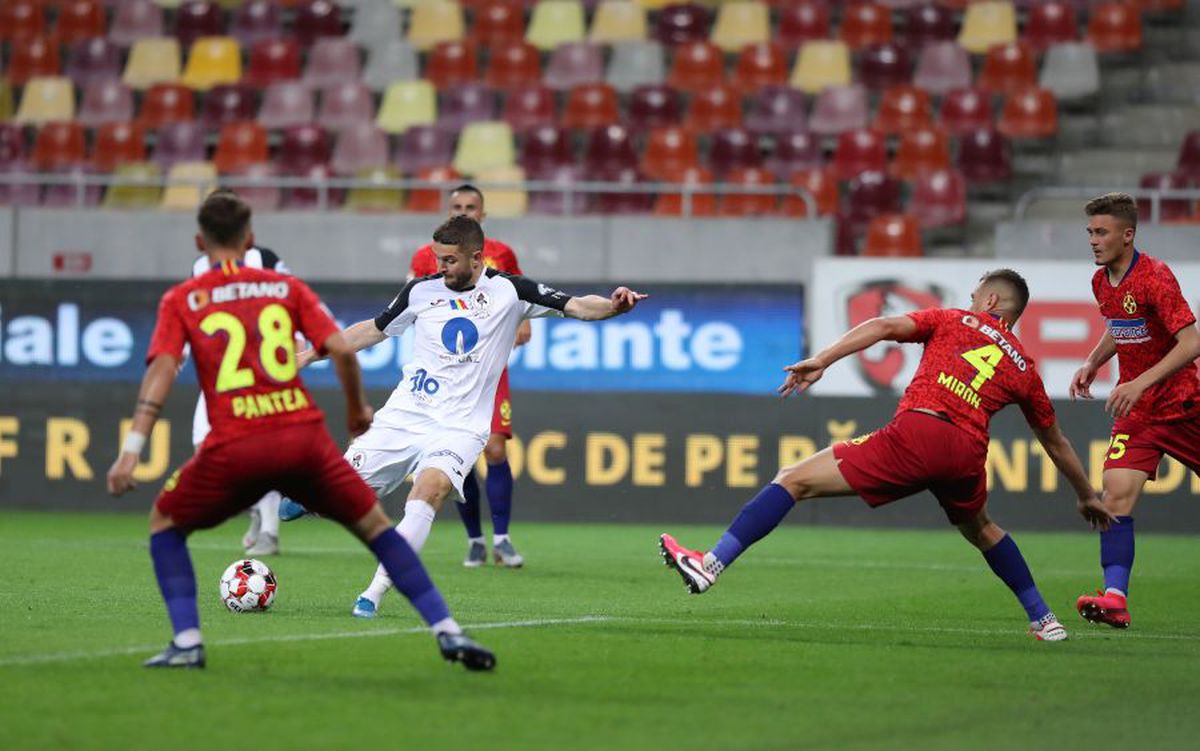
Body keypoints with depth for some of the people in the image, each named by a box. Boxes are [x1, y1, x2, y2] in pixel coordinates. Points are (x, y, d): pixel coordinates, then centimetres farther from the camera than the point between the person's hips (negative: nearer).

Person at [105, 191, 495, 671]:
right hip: (303, 437, 1)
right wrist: (357, 410, 21)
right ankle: (447, 632, 7)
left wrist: (131, 450, -11)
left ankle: (187, 642, 8)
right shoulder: (287, 288, 14)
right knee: (375, 525, 16)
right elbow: (342, 350, 4)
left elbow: (162, 369, -4)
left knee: (165, 522, 23)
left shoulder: (181, 300, 10)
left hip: (233, 448, -1)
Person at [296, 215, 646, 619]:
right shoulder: (421, 291, 6)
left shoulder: (509, 291, -1)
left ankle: (374, 594, -28)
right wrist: (309, 355, 18)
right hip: (404, 415, 3)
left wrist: (613, 305, -29)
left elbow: (576, 306, -7)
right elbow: (372, 330, 19)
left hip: (458, 426, -3)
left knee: (429, 489, -29)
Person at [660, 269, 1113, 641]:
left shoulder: (953, 320, 22)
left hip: (916, 431, -4)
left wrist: (821, 361, -2)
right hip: (968, 453, 4)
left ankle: (712, 564, -13)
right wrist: (1087, 496, 50)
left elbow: (885, 327, 5)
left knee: (795, 481, -2)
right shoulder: (1024, 367, 28)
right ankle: (1043, 619, 36)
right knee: (981, 530, 37)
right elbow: (1055, 444, 37)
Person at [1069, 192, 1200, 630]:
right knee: (1116, 493, -14)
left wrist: (1140, 383, -30)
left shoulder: (1154, 278, -19)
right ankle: (1115, 597, -22)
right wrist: (1092, 364, 8)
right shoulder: (1101, 282, 5)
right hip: (1136, 410, 5)